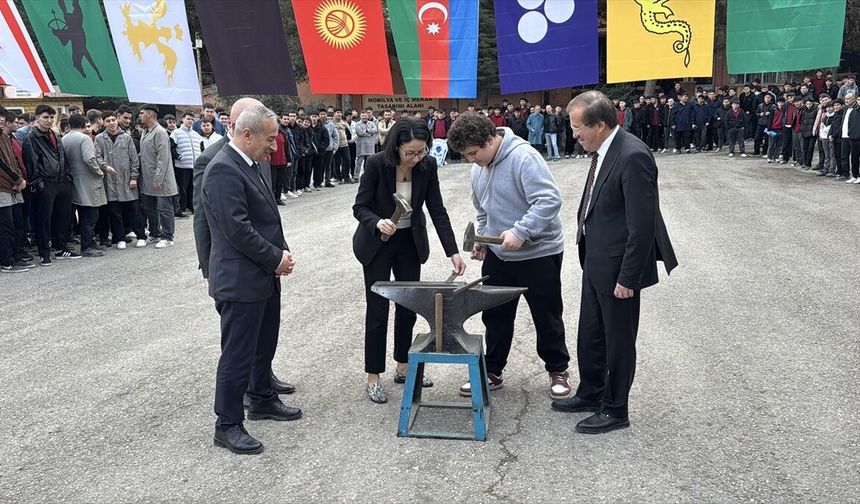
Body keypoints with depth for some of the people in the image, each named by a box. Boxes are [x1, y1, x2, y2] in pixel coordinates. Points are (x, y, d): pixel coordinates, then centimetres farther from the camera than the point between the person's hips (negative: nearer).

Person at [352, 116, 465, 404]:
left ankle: (403, 367, 27)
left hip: (410, 242, 4)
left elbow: (437, 210, -11)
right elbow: (360, 207, -17)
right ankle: (373, 378, 11)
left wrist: (453, 251, -19)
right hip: (377, 243, -3)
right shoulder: (376, 164, -23)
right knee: (378, 309, 0)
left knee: (408, 305, 10)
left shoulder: (427, 166, -14)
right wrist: (378, 223, -39)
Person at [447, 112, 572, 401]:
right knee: (495, 316, 12)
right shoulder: (478, 166, 4)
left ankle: (558, 371, 26)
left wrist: (520, 232, -32)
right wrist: (481, 237, 8)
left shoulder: (523, 157, -21)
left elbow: (550, 200, -28)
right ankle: (492, 371, 26)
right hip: (498, 253, 7)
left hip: (539, 253, -7)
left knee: (546, 316, 8)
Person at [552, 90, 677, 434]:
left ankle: (614, 409, 25)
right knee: (590, 335, 21)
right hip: (596, 263, 9)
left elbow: (643, 225, -23)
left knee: (618, 340, 8)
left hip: (618, 267, -9)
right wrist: (589, 257, 16)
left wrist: (627, 278, -20)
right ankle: (590, 393, 39)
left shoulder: (633, 156, -23)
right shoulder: (603, 151, 5)